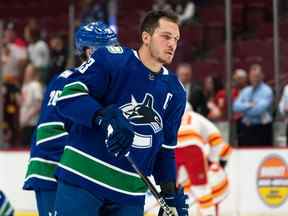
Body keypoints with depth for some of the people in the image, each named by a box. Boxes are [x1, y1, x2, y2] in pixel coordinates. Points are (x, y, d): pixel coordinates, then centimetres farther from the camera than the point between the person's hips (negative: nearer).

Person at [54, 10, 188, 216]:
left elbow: (166, 147, 18)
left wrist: (171, 193, 11)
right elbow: (69, 96, -15)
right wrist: (107, 117, -29)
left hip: (131, 192, 6)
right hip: (83, 178, -5)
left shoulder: (175, 92, 12)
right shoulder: (111, 59, -6)